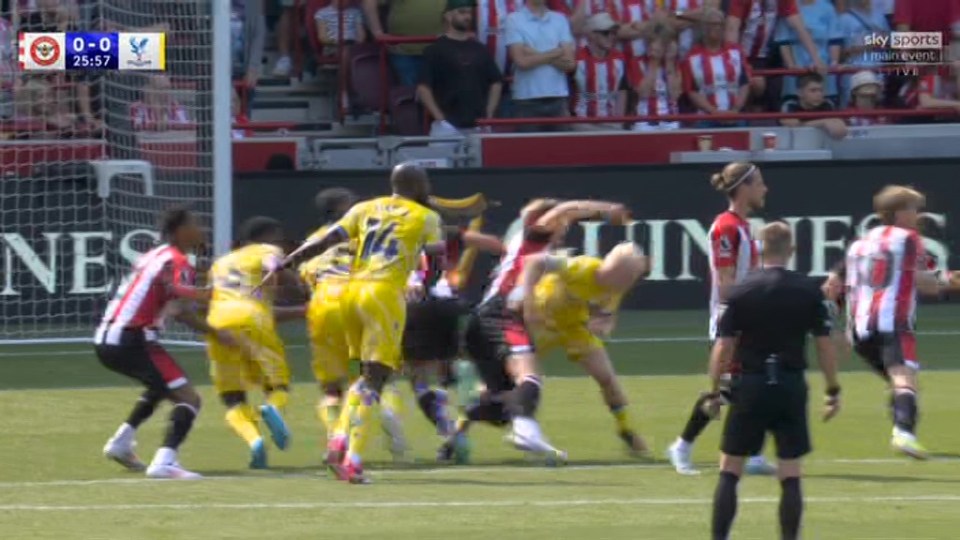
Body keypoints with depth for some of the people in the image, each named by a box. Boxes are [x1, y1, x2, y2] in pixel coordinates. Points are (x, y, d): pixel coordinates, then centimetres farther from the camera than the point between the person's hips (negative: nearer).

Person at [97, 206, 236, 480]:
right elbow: (178, 309, -26)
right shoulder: (178, 262, -9)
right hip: (132, 341, -9)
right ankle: (164, 461, -27)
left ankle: (121, 441, 26)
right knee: (188, 398, -9)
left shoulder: (154, 256, 17)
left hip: (106, 340, 9)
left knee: (162, 385, 32)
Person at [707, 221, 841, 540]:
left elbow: (723, 347, -4)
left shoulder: (741, 292, -3)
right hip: (791, 387, 1)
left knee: (730, 470, 6)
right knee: (790, 475, 5)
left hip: (750, 386, -1)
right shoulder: (809, 292, -1)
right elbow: (825, 344, 0)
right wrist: (833, 392, 8)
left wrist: (714, 393, 4)